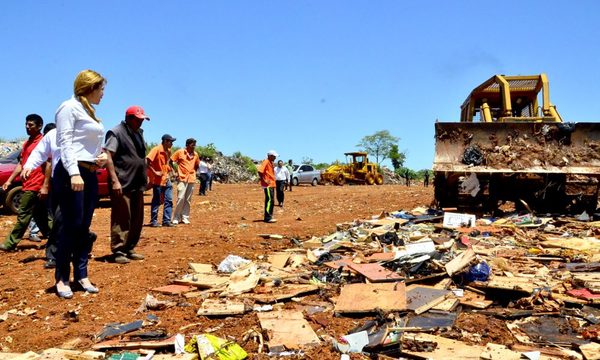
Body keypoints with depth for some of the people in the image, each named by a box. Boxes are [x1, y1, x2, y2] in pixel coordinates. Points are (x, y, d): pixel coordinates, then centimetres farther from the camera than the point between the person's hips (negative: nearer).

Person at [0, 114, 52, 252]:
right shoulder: (26, 144, 17)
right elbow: (21, 164, 21)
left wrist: (45, 186, -19)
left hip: (35, 187, -9)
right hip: (29, 186, 9)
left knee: (23, 216, -1)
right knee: (42, 218, 10)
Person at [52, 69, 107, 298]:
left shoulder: (89, 112, 21)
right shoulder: (70, 107, -5)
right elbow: (65, 142, -13)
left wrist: (102, 156, 8)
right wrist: (74, 172, -23)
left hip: (90, 174, 9)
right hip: (71, 173, -9)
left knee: (84, 227, 8)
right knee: (71, 225, -6)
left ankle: (81, 275, 14)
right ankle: (62, 278, 4)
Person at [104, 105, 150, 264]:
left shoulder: (139, 133, 17)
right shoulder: (116, 132, -8)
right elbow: (108, 157, -14)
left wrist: (144, 176, 17)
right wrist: (115, 181, -21)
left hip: (137, 184, 8)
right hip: (122, 184, -8)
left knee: (137, 219, 10)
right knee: (121, 219, -5)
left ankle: (129, 249, 20)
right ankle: (118, 251, 2)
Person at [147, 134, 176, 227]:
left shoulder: (168, 151, 9)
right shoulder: (156, 149, -14)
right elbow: (146, 162, -21)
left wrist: (170, 171, 10)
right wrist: (155, 172, -20)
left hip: (166, 179, 7)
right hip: (157, 180, -7)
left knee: (169, 200, 6)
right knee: (157, 201, 1)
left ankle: (166, 221, 12)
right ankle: (153, 221, 12)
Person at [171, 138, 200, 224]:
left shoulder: (195, 154, 8)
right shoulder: (180, 152, -3)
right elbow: (171, 161, 3)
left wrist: (193, 172, 8)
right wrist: (175, 172, -1)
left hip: (192, 179, 4)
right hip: (182, 178, -4)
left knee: (188, 200, 6)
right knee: (181, 198, -9)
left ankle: (185, 218, 14)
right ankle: (176, 218, 2)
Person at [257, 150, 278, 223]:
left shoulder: (271, 162, 17)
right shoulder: (265, 162, -12)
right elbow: (260, 171, -22)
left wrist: (273, 181, 15)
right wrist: (264, 180, -20)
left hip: (272, 184, 10)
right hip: (268, 185, -10)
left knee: (270, 201, 12)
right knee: (269, 200, -11)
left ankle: (268, 217, 18)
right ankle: (268, 218, -10)